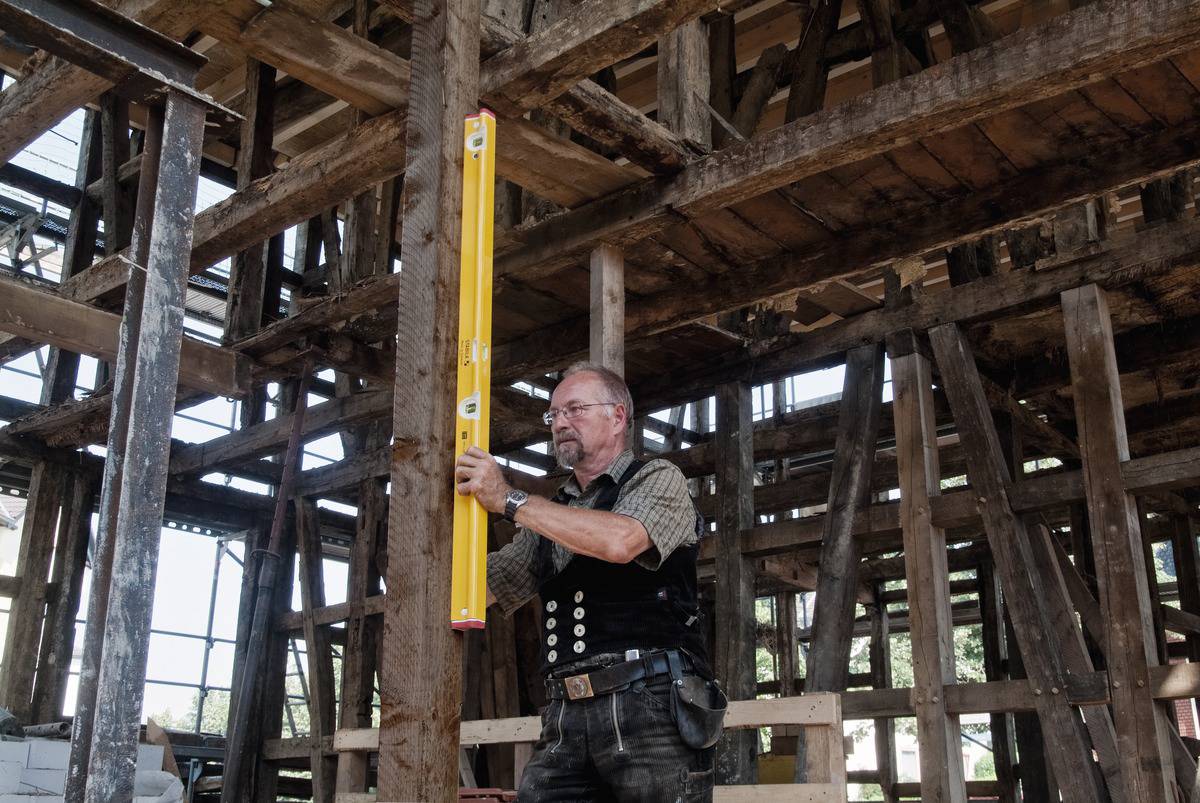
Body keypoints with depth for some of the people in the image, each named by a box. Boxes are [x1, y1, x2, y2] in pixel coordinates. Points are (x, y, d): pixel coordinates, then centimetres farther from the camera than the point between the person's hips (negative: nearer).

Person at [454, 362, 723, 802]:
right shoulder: (550, 516, 23)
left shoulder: (659, 480, 5)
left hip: (651, 704, -5)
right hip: (567, 717, 5)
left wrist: (509, 500, -11)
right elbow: (479, 587, 22)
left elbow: (619, 541, -16)